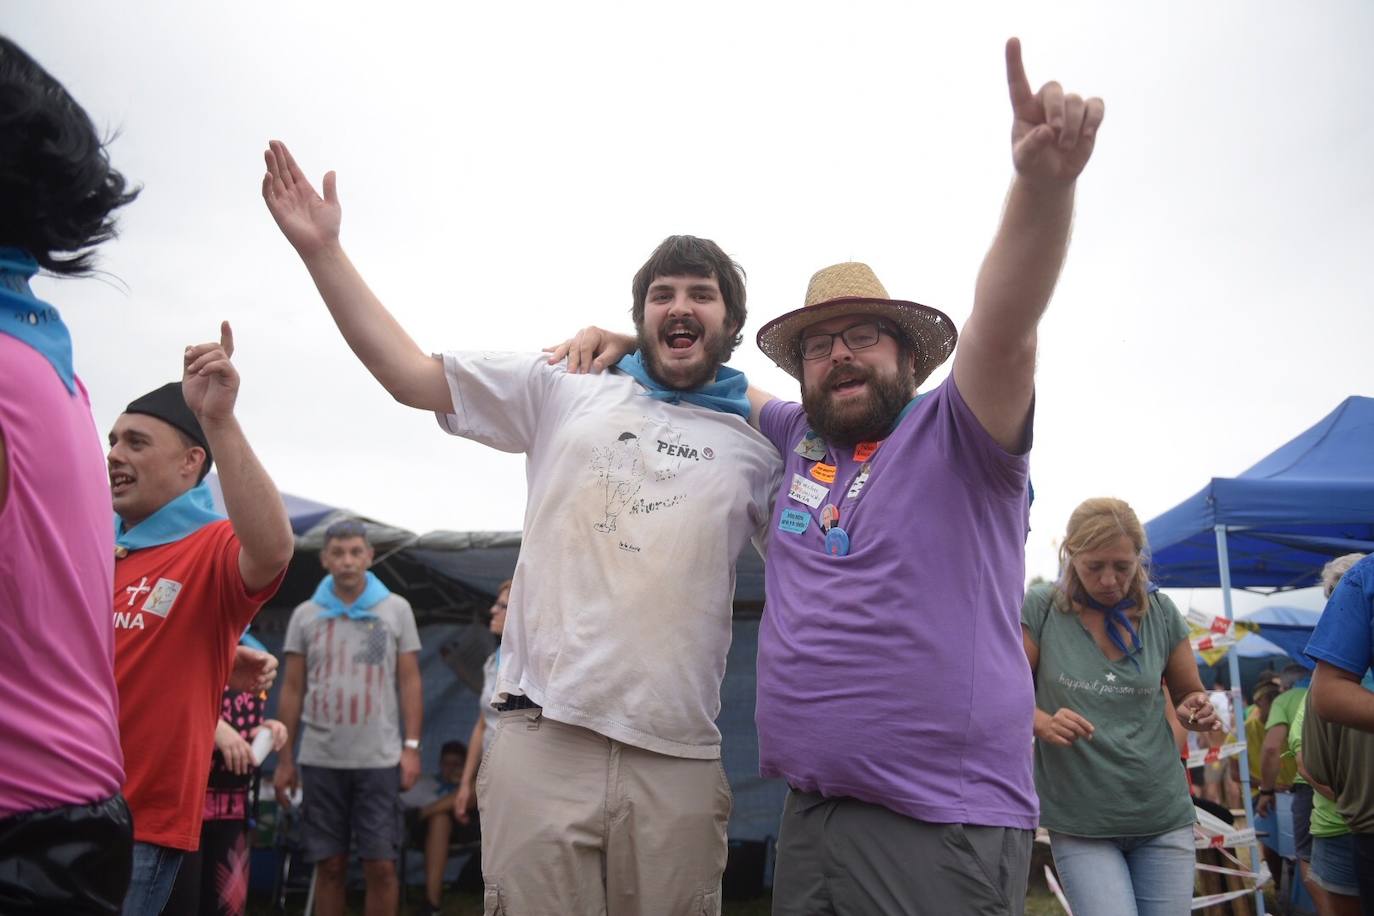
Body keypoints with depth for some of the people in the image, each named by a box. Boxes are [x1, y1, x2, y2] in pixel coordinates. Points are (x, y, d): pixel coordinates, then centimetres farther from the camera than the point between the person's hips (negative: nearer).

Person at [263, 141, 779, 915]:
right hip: (543, 737, 0)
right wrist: (323, 250, 5)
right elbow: (410, 374, 9)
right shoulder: (563, 393, 10)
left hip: (678, 759, 1)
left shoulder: (759, 444, 10)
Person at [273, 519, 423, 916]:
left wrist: (412, 747, -4)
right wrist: (284, 758, 6)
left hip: (380, 760, -1)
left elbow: (410, 682, 4)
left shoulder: (396, 609, 3)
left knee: (380, 866, 0)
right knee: (329, 866, 8)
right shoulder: (305, 615, 6)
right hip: (320, 760, 1)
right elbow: (292, 690, 9)